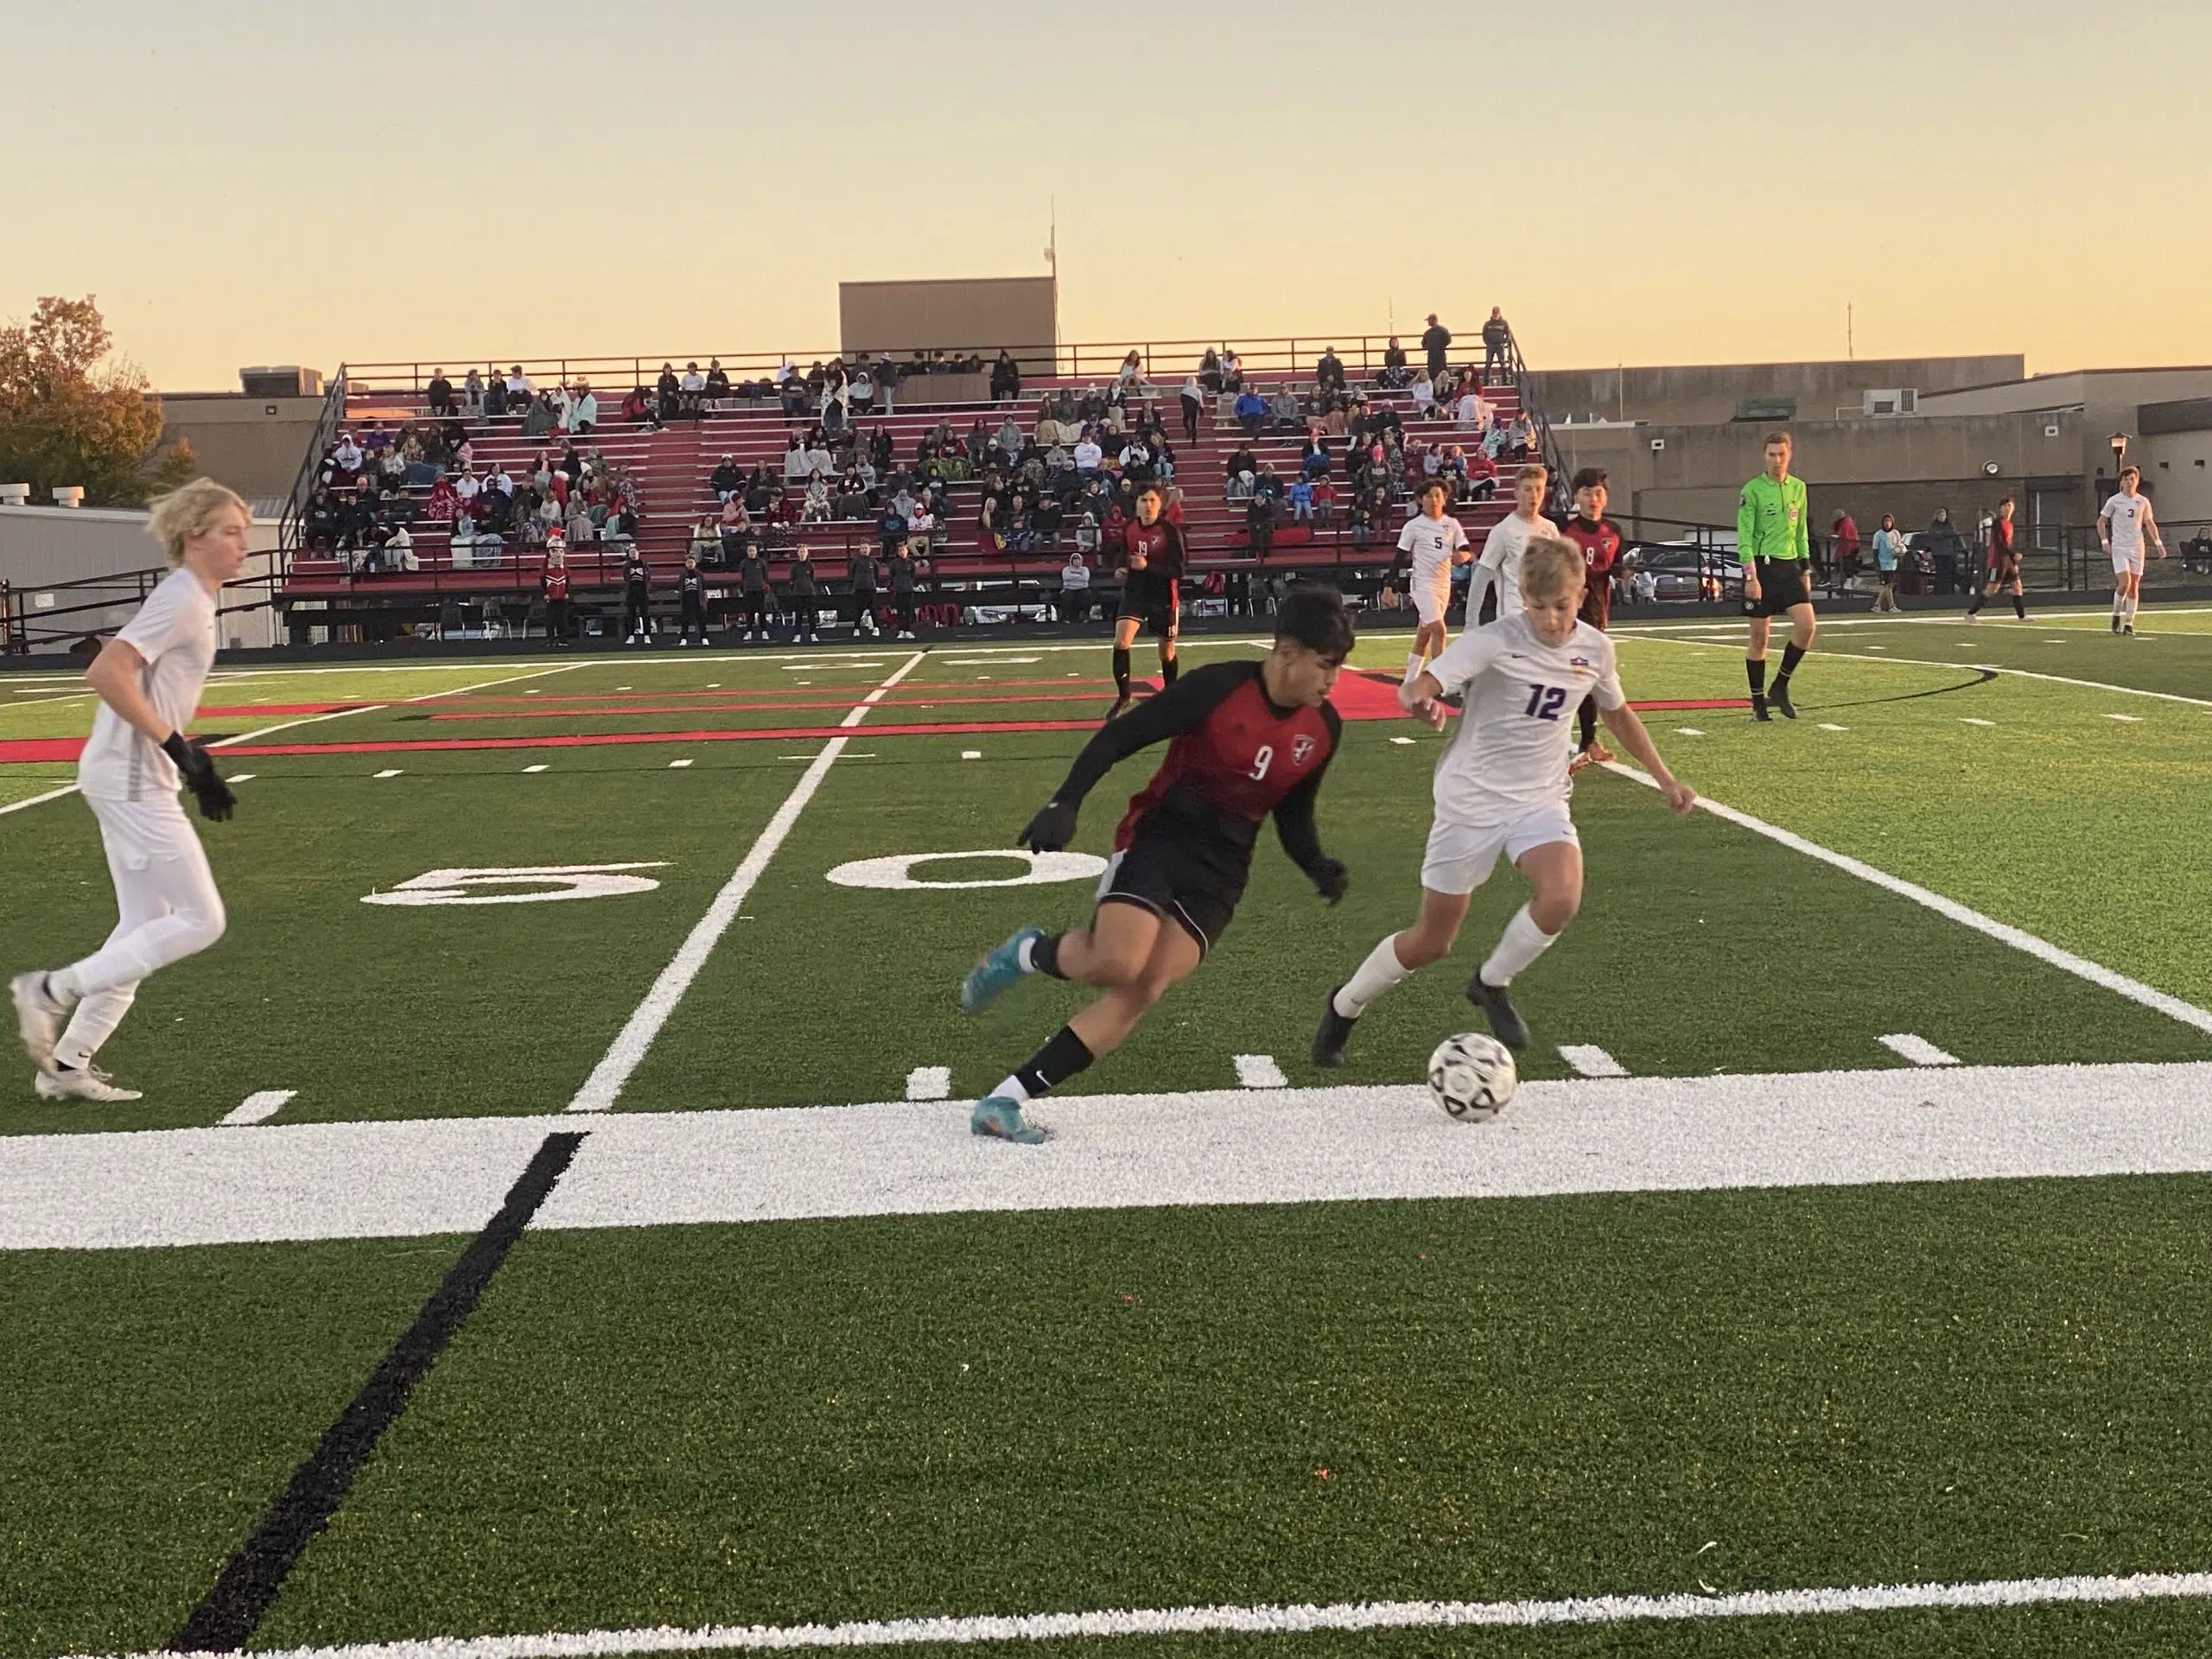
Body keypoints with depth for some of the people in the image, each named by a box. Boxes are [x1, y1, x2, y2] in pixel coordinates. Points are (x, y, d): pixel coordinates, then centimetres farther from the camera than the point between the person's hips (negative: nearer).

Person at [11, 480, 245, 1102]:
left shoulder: (193, 601, 15)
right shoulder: (181, 601, -15)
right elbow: (106, 674, -25)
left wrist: (194, 763, 16)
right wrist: (177, 746, -23)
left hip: (135, 780, 10)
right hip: (130, 778, -10)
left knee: (145, 929, 13)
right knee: (200, 920, -7)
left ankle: (68, 1065, 17)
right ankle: (51, 990, -2)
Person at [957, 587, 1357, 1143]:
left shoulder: (1323, 729, 0)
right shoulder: (1218, 687, -16)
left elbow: (1294, 818, 13)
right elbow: (1120, 737, -11)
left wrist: (1319, 868, -5)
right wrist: (1066, 803, -19)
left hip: (1221, 869, 4)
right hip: (1158, 833, -4)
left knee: (1142, 991, -13)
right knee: (1115, 963, -29)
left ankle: (1004, 1101, -10)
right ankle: (1029, 952, 7)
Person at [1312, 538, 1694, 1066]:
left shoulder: (1594, 649, -2)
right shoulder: (1493, 642, -17)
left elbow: (1618, 714, 19)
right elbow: (1418, 688, -30)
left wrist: (1664, 777, 18)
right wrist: (1421, 701, -54)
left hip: (1541, 800, 3)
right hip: (1470, 800, -3)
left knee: (1562, 899, -27)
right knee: (1431, 942, 3)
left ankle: (1491, 984, 2)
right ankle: (1343, 1008, 30)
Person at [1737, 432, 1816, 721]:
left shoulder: (1798, 488, 10)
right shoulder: (1753, 490, -6)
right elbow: (1744, 536, -9)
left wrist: (1804, 569, 16)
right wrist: (1751, 576, -16)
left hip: (1789, 565, 5)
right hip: (1762, 565, -5)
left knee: (1806, 625, -11)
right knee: (1759, 637, 0)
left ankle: (1780, 687, 5)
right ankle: (1758, 702, 10)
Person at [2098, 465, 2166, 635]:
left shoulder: (2143, 502, 7)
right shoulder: (2114, 501, -2)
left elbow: (2149, 523, 19)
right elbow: (2101, 522, 3)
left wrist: (2158, 543, 12)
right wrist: (2105, 542, -7)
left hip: (2137, 547, 3)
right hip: (2119, 547, -3)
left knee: (2134, 586, 2)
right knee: (2124, 583, -17)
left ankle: (2129, 623, 8)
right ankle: (2116, 616, 5)